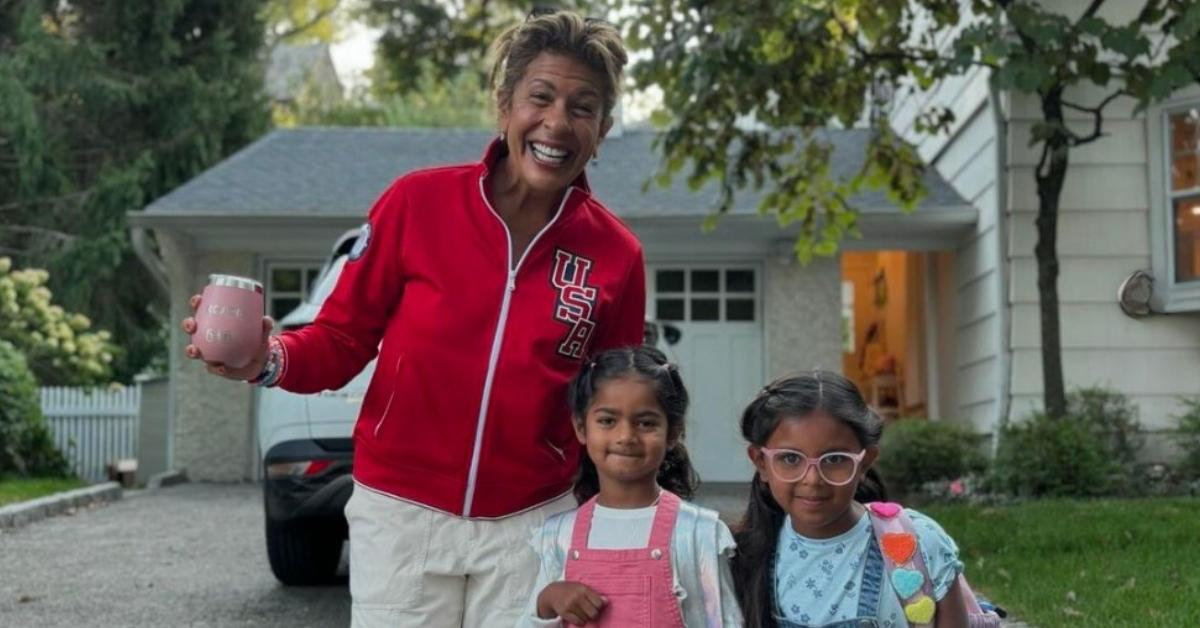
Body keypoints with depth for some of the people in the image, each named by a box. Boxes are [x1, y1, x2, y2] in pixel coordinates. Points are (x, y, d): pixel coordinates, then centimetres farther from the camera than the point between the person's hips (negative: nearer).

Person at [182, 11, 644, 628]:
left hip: (527, 528, 1)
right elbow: (342, 338, -2)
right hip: (400, 515, -1)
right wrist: (271, 360, -22)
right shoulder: (418, 201, -9)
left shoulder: (616, 255, -3)